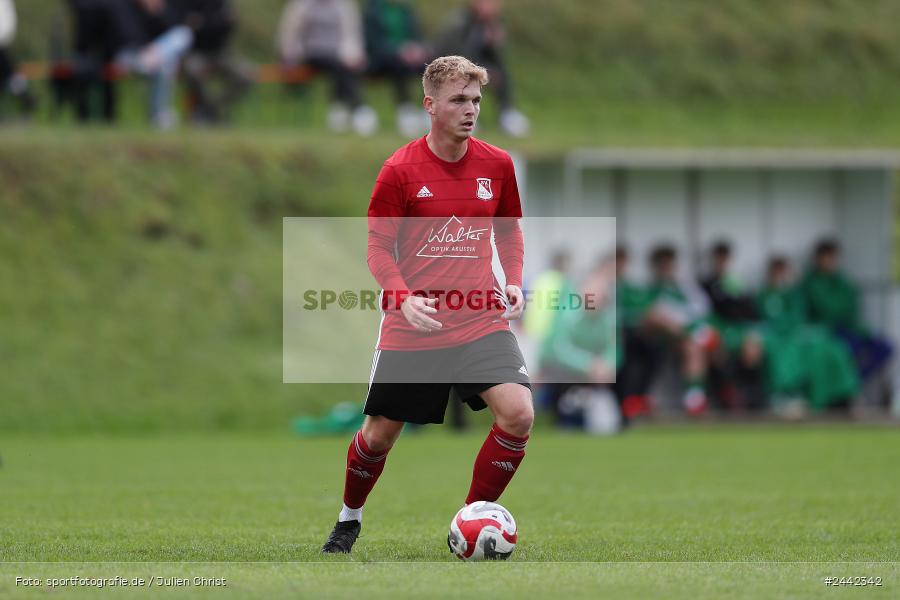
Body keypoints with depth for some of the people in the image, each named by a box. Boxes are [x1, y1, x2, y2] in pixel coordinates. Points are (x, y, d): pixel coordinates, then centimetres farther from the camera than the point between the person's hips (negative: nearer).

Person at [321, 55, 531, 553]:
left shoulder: (497, 165, 2)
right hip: (411, 326, -2)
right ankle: (349, 520, 37)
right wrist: (404, 297, -19)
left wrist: (513, 282, 0)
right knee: (380, 434, 7)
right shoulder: (400, 170, -7)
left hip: (481, 321, 2)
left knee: (518, 415, -20)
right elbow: (379, 247, -2)